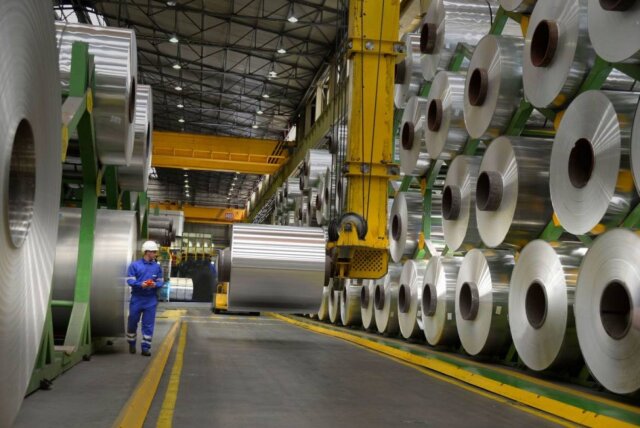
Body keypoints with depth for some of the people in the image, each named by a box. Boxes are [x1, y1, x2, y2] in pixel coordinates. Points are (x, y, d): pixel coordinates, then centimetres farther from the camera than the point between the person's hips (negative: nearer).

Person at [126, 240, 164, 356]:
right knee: (132, 322, 10)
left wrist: (155, 284, -17)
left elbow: (160, 281, 6)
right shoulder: (135, 265, -5)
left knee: (148, 324, 3)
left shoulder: (157, 267, 4)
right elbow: (130, 280, -8)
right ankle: (131, 344, 29)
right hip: (137, 299, -2)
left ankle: (146, 347, 10)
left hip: (151, 300, 2)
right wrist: (141, 284, -25)